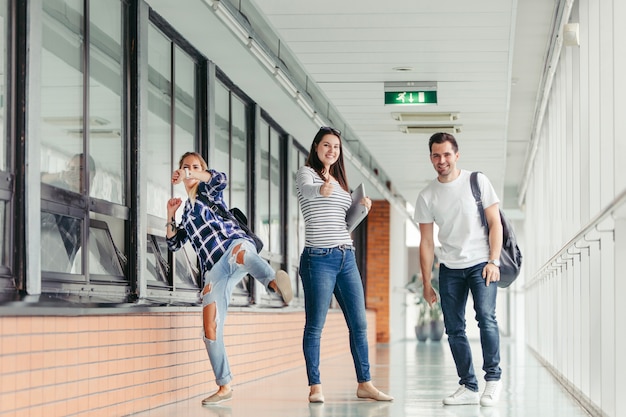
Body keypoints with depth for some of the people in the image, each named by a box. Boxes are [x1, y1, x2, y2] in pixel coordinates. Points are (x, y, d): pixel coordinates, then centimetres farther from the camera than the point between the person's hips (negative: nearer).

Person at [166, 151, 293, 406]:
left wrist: (189, 175, -10)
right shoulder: (187, 212, 30)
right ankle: (224, 387, 8)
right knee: (210, 329, -3)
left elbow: (220, 179, -9)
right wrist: (170, 215, 20)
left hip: (233, 243, -6)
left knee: (239, 252, -46)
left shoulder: (207, 192, 15)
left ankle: (275, 282, -79)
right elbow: (174, 244, 33)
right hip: (214, 269, 6)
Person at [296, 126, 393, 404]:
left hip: (346, 258, 7)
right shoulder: (307, 173, 0)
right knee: (315, 325, -4)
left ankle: (364, 384, 11)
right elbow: (307, 190, -25)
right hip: (318, 258, -7)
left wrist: (362, 208, 4)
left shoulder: (339, 180, 20)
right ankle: (315, 387, -1)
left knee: (359, 324, 5)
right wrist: (321, 189, -48)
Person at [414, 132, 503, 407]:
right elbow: (426, 243, 7)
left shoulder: (477, 182, -2)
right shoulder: (427, 196, 4)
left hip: (481, 263, -3)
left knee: (486, 316, -20)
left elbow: (495, 223, -1)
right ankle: (468, 387, 9)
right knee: (454, 329, 1)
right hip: (450, 268, 3)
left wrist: (493, 262, -11)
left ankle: (493, 379, -11)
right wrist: (426, 284, 5)